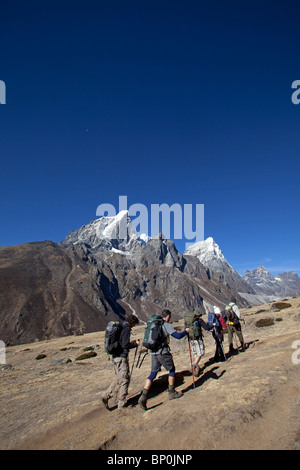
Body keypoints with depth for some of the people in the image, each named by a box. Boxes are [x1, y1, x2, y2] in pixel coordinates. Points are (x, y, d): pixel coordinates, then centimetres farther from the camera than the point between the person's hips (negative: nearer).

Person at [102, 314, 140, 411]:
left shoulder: (120, 327, 12)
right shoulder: (126, 329, -16)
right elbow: (125, 345, -21)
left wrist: (131, 343, 17)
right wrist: (135, 344, -7)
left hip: (115, 356, 9)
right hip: (121, 357, -9)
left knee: (118, 378, 19)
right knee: (124, 379, 2)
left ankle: (106, 395, 18)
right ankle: (122, 404, 10)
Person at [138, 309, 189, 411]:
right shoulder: (166, 325, -10)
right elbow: (178, 336, -17)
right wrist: (186, 331, -1)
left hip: (153, 353, 6)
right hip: (163, 352, -6)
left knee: (153, 374, 9)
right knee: (172, 369, 15)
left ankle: (143, 396, -2)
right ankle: (172, 393, 25)